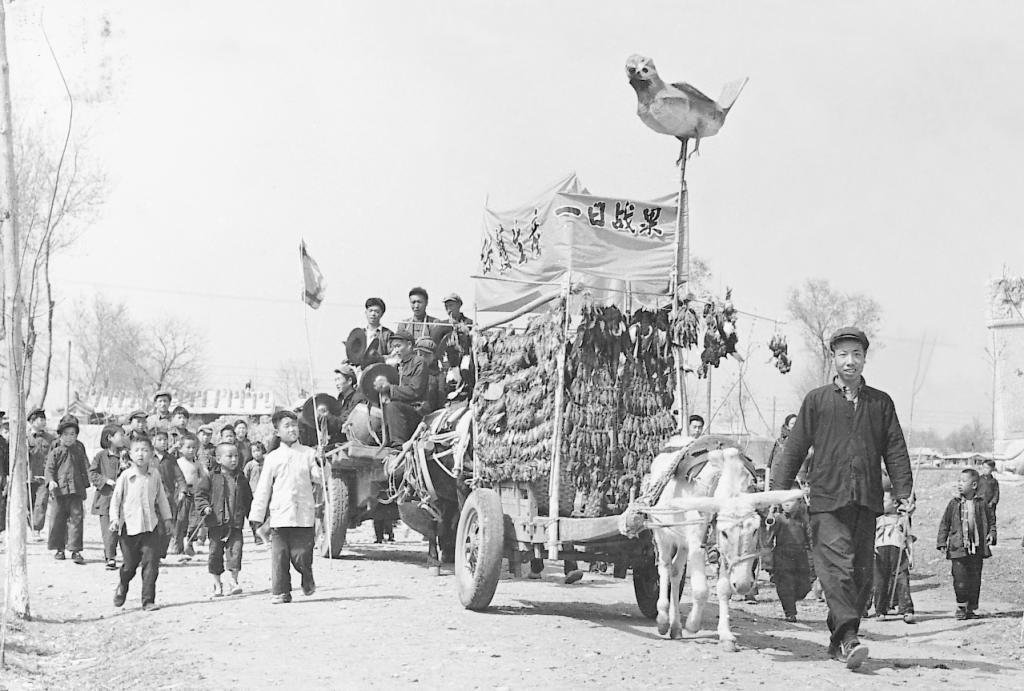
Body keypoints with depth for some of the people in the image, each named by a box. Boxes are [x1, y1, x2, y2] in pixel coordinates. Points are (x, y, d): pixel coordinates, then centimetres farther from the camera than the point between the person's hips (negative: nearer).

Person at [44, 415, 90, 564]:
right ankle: (58, 548, 19)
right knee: (58, 519, 5)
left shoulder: (79, 450, 11)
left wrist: (85, 486, 18)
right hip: (59, 490, -1)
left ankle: (76, 550, -4)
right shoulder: (55, 451, 2)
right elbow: (49, 468, 0)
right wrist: (51, 481, -18)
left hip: (76, 490, 1)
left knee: (76, 518, -5)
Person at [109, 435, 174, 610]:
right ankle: (122, 588, 39)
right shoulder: (125, 476, -7)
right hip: (129, 527, -2)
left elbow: (161, 498, 14)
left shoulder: (155, 474, 2)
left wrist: (167, 518, 18)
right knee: (130, 565, 9)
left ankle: (148, 600, 1)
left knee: (151, 564, -6)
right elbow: (115, 500, -3)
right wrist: (114, 520, -14)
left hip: (150, 525, 2)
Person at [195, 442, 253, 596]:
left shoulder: (240, 478, 8)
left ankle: (233, 581, 2)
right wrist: (205, 507, -14)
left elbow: (248, 498, 18)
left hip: (236, 523, 1)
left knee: (235, 549, -9)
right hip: (216, 522, -1)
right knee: (215, 552, 5)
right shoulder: (212, 478, -1)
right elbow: (200, 494, 2)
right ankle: (217, 584, 17)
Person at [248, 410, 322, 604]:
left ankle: (308, 581, 25)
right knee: (279, 556, -1)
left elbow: (319, 478, 7)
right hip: (279, 516, 1)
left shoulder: (308, 454, 8)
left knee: (301, 555, -2)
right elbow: (263, 489, 11)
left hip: (304, 515, -1)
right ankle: (280, 592, 8)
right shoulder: (273, 458, 9)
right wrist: (258, 516, 10)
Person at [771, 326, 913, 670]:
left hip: (866, 501, 3)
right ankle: (849, 639, -22)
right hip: (826, 501, -3)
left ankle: (839, 641, 13)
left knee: (861, 573, 3)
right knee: (837, 568, -16)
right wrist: (779, 490, 1)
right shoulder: (816, 400, 9)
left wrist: (903, 491, 0)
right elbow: (795, 447, 8)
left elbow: (895, 450, 12)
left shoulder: (881, 402, 15)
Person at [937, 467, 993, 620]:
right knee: (960, 580, -7)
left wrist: (990, 533, 0)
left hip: (977, 549, 1)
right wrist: (942, 543, 0)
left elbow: (990, 520, 16)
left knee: (975, 581, 6)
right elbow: (944, 524, 5)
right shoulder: (954, 503, 0)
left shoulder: (981, 504, 3)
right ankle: (961, 606, 10)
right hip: (958, 548, -1)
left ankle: (971, 609, 16)